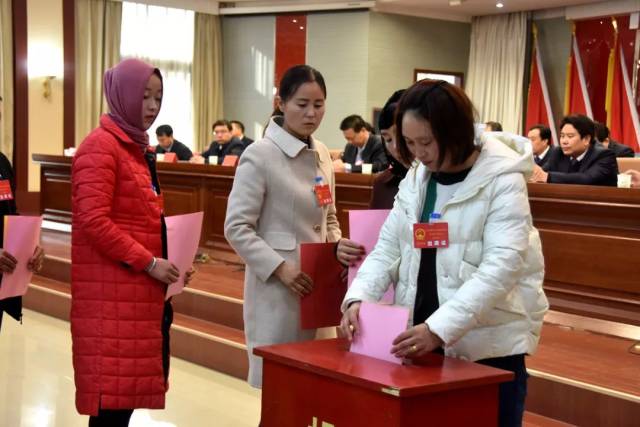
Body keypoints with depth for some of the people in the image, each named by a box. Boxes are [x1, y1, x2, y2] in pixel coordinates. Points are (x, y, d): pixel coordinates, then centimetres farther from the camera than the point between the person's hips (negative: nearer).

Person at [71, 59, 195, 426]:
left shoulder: (138, 147, 18)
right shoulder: (100, 146, -10)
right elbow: (94, 221, -18)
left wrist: (167, 260, 9)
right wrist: (148, 262, -17)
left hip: (139, 290, 9)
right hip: (111, 293, -9)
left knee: (129, 387, 10)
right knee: (112, 391, -6)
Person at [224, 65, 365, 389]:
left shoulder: (322, 154, 10)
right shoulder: (260, 155, -11)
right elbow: (237, 228, -13)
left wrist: (337, 245, 0)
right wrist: (280, 267, -20)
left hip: (317, 286, 7)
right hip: (276, 287, -6)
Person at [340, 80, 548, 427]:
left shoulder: (503, 181, -11)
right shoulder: (415, 180, 7)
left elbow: (501, 267, -21)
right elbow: (387, 250, 5)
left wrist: (439, 328, -31)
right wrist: (358, 298, -14)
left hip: (488, 346, -5)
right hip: (424, 340, 5)